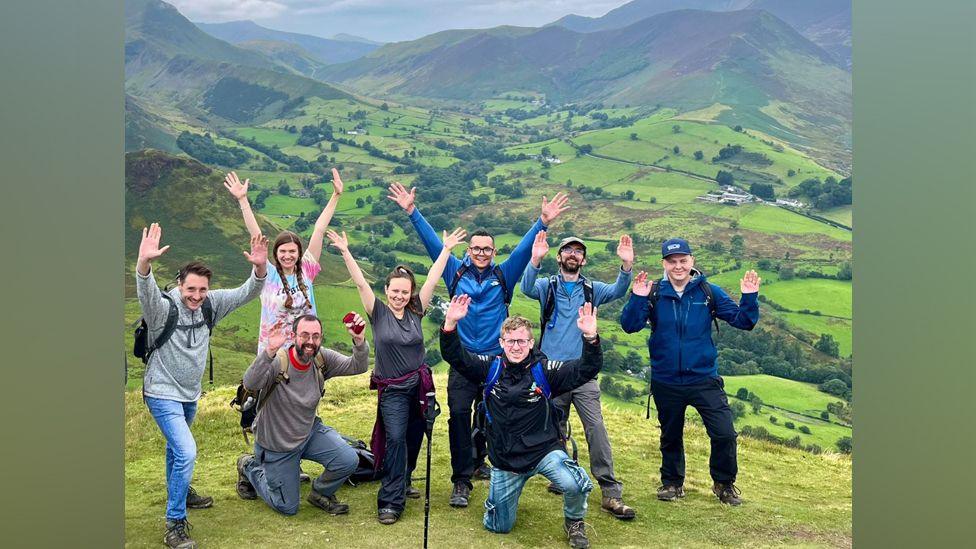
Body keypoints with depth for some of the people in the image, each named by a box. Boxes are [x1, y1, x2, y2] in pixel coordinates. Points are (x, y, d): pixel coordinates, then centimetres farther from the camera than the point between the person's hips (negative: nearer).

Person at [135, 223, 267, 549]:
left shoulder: (211, 304, -7)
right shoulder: (163, 308, -22)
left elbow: (246, 293, -12)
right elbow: (146, 293, -43)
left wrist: (260, 268, -33)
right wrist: (144, 262, -64)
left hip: (190, 394, 7)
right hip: (163, 394, -6)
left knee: (177, 446, 29)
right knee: (187, 452, -19)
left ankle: (179, 492, 52)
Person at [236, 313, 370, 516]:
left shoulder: (322, 359, -12)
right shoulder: (277, 362, -27)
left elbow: (357, 367, -19)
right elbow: (250, 384, -44)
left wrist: (359, 341, -38)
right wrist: (270, 351, -58)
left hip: (310, 431, 4)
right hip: (277, 444, -4)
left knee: (349, 461, -17)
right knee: (287, 508, 8)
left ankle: (320, 494, 15)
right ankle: (249, 466, 33)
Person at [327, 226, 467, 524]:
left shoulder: (415, 311, 1)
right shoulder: (378, 312, -6)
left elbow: (432, 280, 1)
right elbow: (360, 283, -14)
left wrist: (447, 249, 0)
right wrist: (345, 252, -22)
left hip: (420, 385, 4)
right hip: (392, 390, -4)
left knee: (413, 438, 13)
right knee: (395, 438, -15)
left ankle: (402, 482, 35)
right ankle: (390, 502, -11)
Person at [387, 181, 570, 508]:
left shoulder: (504, 276, 6)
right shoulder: (456, 272, 6)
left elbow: (524, 249, -1)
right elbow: (432, 242, 4)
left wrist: (543, 222, -13)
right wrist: (412, 212, -1)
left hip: (496, 359, 1)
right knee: (458, 415, -10)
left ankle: (477, 460, 36)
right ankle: (462, 480, -5)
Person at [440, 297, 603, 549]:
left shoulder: (544, 370, -10)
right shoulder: (492, 368, -4)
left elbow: (587, 370, -19)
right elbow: (456, 357, -10)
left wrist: (590, 338, -38)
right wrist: (450, 324, -28)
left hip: (544, 450, -2)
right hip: (505, 459, 3)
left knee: (575, 485, -33)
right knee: (498, 526, 12)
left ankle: (574, 522, 2)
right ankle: (509, 489, 46)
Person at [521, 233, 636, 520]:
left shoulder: (591, 289, 11)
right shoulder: (547, 286, 6)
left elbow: (617, 291, -7)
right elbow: (527, 288, -16)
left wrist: (627, 266, -27)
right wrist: (535, 260, -35)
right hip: (552, 368, 0)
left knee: (596, 428, -8)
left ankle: (610, 492, -7)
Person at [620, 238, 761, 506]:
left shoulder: (709, 292, -3)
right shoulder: (653, 293, -6)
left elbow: (743, 321, -3)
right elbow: (630, 326, -15)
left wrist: (749, 298, -19)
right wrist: (637, 298, -29)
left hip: (704, 379, 0)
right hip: (666, 382, 0)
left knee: (724, 433, -6)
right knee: (670, 436, 17)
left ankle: (724, 483, 19)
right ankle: (672, 482, 38)